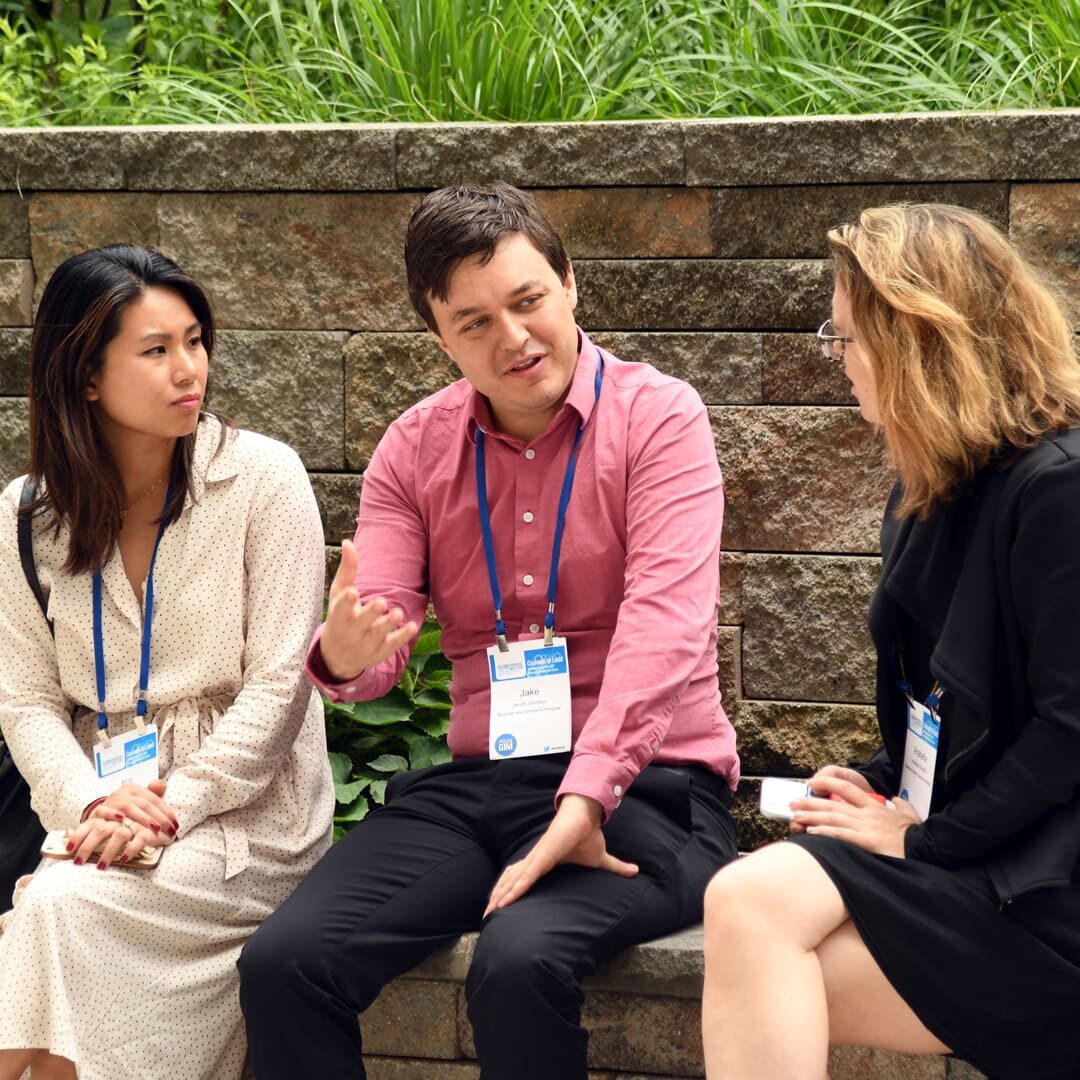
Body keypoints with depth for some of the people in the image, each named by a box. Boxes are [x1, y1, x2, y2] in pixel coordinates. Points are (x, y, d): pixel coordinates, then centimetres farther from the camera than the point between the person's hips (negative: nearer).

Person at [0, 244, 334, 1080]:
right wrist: (89, 800, -15)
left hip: (244, 812, -3)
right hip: (98, 802, 3)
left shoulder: (262, 478, -6)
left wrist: (171, 806, -17)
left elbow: (277, 686, -9)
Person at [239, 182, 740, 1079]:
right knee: (282, 964, -17)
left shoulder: (655, 416, -4)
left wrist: (584, 801, -28)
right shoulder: (416, 448, 10)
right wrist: (343, 655, -23)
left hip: (643, 783, -4)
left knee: (520, 963, -33)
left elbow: (663, 626, -17)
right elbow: (373, 650, 3)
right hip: (476, 784, 4)